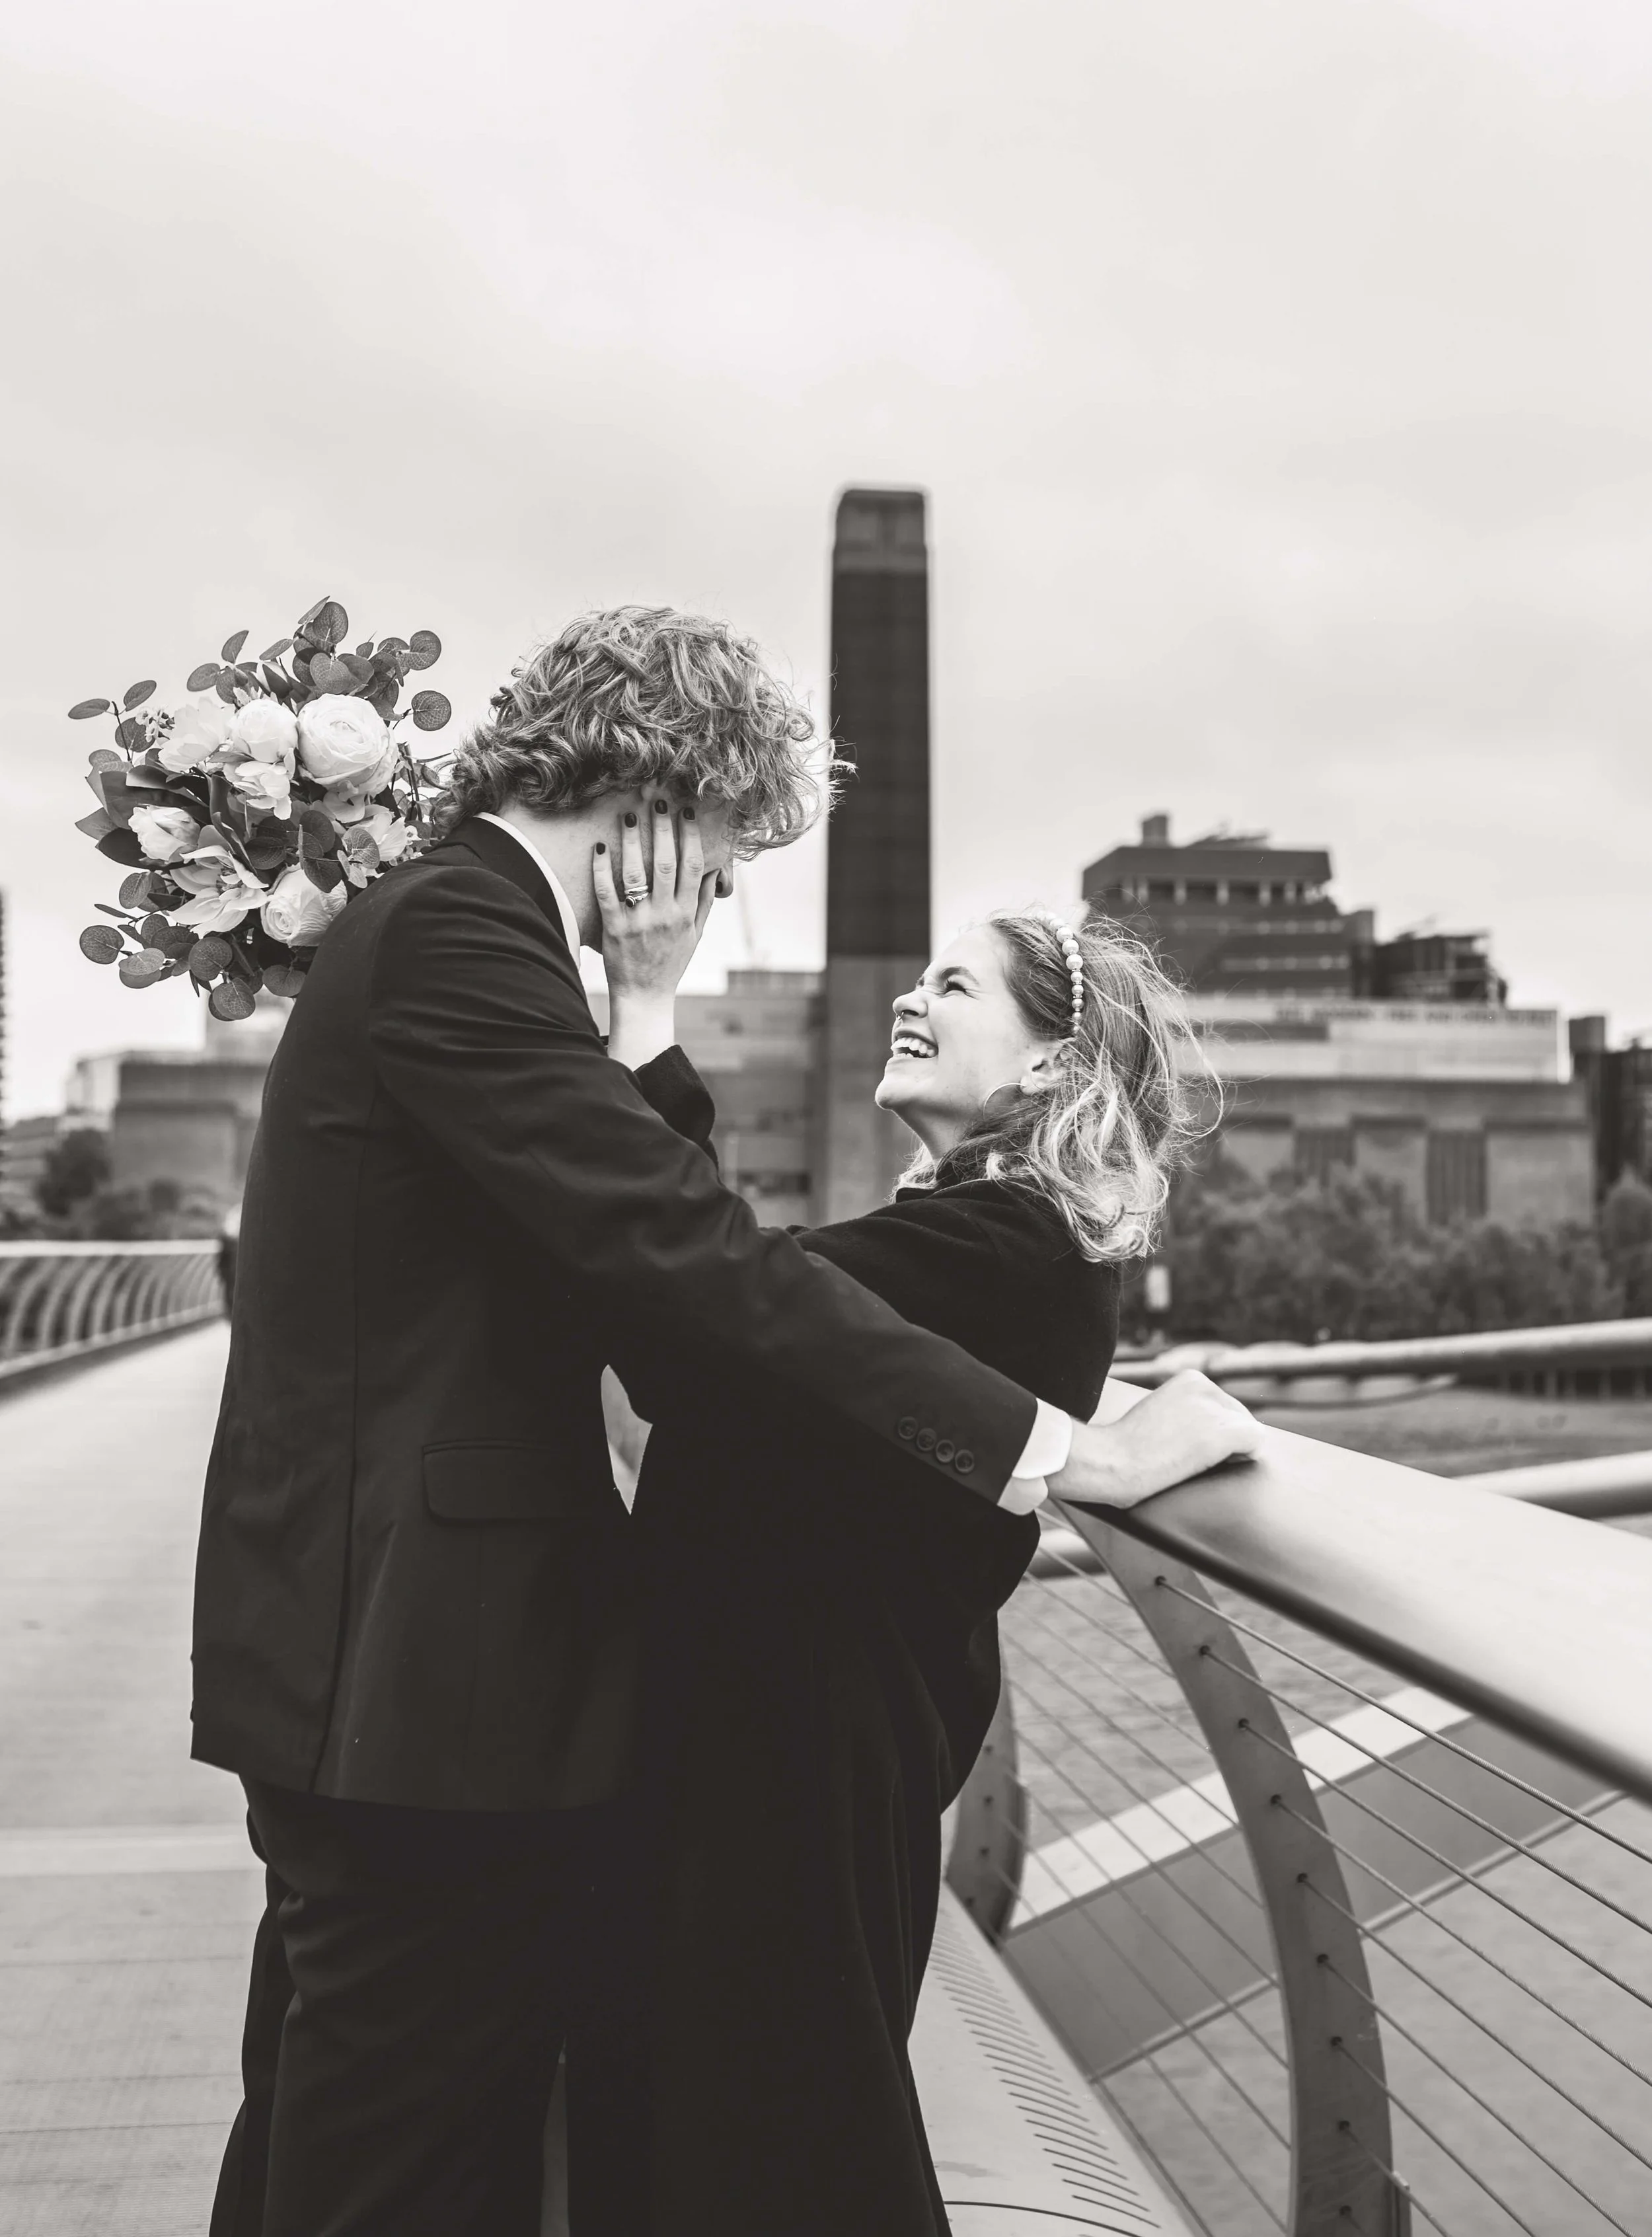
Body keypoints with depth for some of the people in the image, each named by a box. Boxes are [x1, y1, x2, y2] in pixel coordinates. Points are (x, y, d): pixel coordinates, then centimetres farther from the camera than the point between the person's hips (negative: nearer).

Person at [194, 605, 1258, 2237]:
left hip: (395, 1660, 10)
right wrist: (1063, 1449, -26)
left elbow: (628, 1216, 11)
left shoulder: (443, 922, 15)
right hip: (417, 1672, -10)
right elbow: (688, 1252, -28)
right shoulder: (456, 931, -18)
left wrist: (645, 1008, -1)